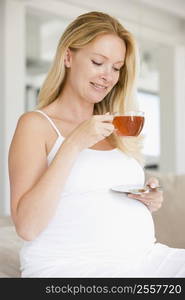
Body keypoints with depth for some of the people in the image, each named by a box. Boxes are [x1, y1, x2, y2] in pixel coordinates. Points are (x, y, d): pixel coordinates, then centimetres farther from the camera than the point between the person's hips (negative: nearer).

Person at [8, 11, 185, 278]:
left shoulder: (118, 131, 18)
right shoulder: (36, 124, -1)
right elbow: (27, 227, -12)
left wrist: (150, 202, 3)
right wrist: (73, 144, -16)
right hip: (68, 265, -6)